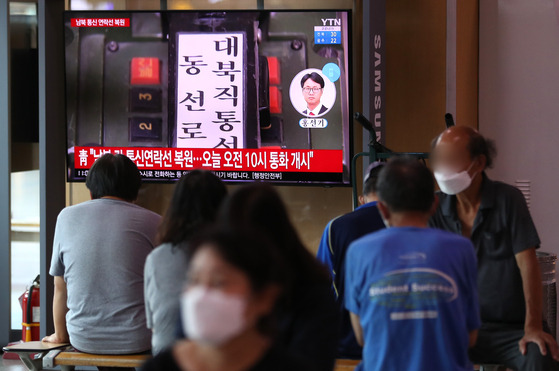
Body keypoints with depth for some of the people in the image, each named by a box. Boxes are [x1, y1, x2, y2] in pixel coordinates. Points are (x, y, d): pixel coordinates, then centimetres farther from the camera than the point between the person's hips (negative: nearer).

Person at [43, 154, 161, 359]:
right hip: (136, 342, -3)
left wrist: (60, 334, 26)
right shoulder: (152, 222, -2)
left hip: (83, 340, 3)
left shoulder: (67, 216, 5)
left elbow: (60, 288, 10)